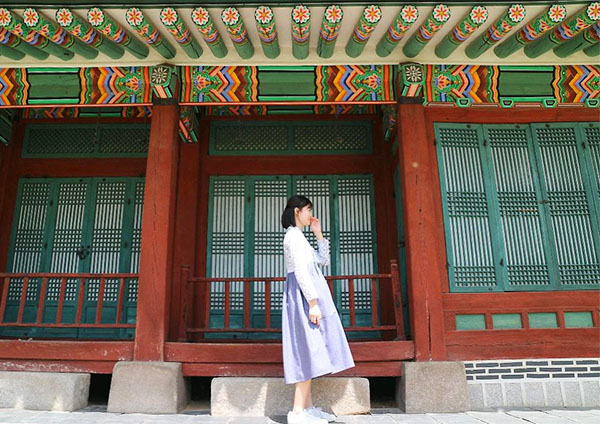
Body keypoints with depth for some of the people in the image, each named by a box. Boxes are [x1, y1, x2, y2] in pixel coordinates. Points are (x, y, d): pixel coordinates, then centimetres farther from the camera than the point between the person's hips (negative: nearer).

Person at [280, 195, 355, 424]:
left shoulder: (298, 236, 21)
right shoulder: (294, 235, -9)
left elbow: (324, 260, 25)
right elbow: (301, 270, -20)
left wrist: (319, 234, 20)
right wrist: (313, 302, -24)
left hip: (307, 295, 10)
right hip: (304, 295, -10)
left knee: (309, 351, 9)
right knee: (309, 349, -11)